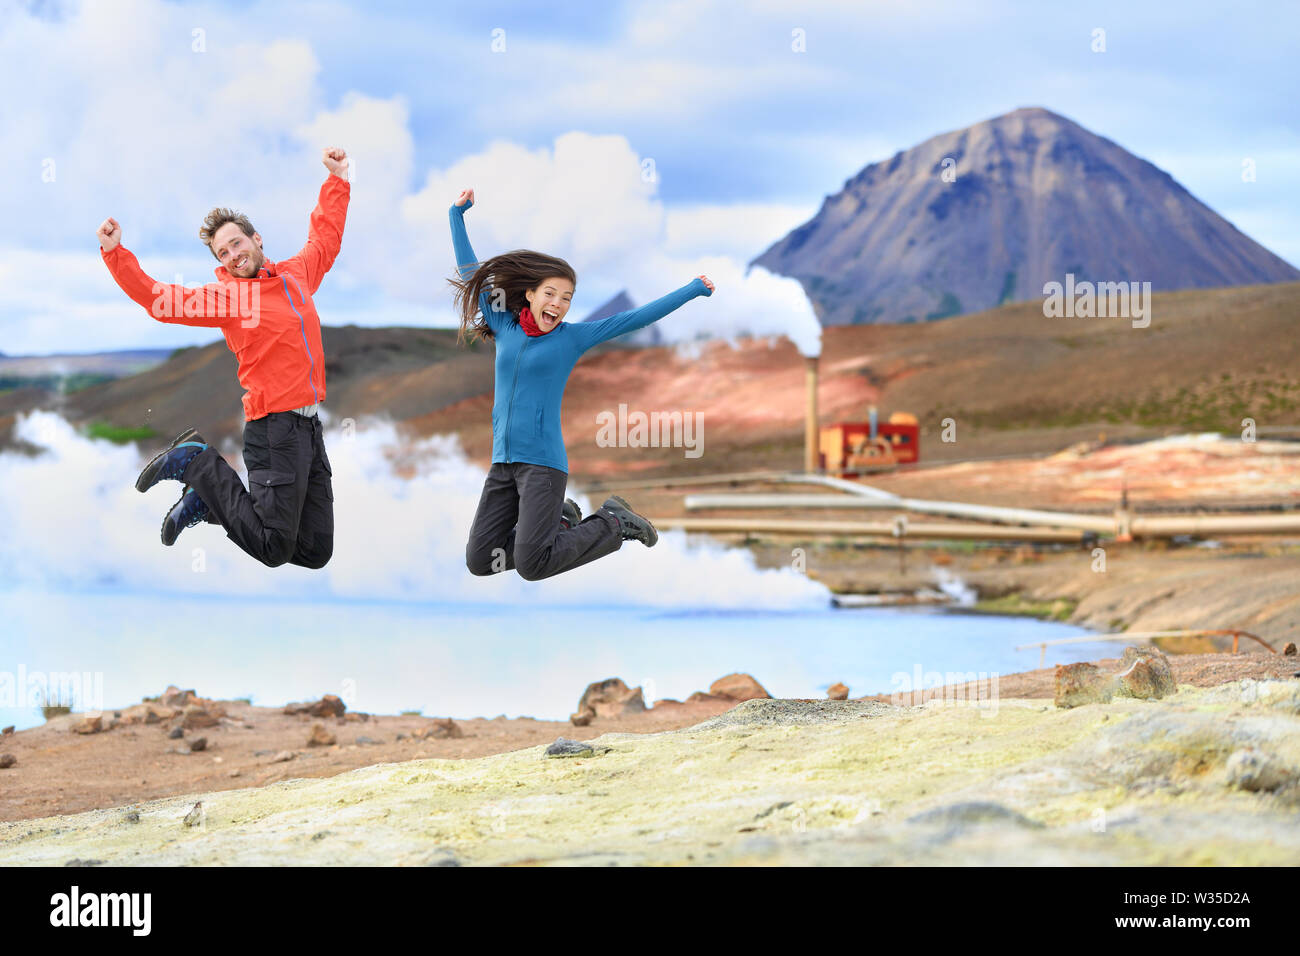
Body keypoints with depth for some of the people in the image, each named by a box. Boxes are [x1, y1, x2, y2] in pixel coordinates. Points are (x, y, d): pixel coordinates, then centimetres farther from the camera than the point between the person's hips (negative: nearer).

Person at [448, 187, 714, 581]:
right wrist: (457, 215, 19)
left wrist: (694, 290, 1)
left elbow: (636, 318, 2)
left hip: (543, 463, -5)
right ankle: (558, 521, 21)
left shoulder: (572, 337, 2)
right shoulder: (505, 328, 10)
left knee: (531, 566, -17)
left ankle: (614, 525, 7)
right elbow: (470, 273, 18)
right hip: (502, 461, 5)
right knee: (479, 561, -1)